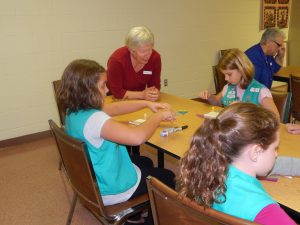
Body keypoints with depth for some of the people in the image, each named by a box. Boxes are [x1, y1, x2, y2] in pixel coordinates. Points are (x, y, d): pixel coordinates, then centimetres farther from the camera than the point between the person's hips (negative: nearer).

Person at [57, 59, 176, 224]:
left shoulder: (74, 110, -5)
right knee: (167, 178, 15)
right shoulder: (94, 119, -37)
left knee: (145, 162, 32)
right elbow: (137, 137, -45)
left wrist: (147, 104, 0)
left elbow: (115, 107, 6)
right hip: (111, 189, -9)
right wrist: (159, 116, -26)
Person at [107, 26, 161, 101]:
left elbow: (155, 85, -5)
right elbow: (117, 92, -22)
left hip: (138, 101, 3)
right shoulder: (117, 60, -25)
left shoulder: (155, 57, -14)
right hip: (116, 100, -3)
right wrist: (142, 95, -29)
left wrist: (154, 93, -26)